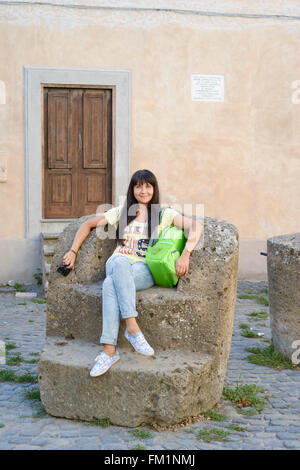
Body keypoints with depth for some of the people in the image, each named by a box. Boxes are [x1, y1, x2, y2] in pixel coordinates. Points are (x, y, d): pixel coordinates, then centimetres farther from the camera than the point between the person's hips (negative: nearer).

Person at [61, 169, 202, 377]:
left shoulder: (164, 214, 13)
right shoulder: (121, 212, 21)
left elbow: (196, 226, 1)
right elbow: (88, 225, 23)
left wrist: (186, 254, -14)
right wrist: (73, 251, 11)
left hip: (144, 269, -2)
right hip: (117, 264, 2)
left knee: (110, 284, -35)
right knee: (121, 261, -38)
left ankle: (110, 349, -36)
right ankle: (132, 327, -43)